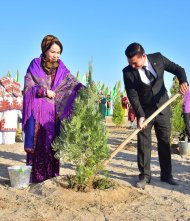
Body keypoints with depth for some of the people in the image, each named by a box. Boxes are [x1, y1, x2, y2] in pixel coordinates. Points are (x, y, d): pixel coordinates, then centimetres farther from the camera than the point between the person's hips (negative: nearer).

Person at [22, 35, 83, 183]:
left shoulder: (61, 68, 6)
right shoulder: (35, 65, 0)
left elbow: (74, 84, -4)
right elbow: (27, 88, -3)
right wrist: (44, 91, -14)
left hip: (54, 112, 3)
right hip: (37, 112, -2)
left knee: (52, 143, 5)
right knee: (37, 144, -1)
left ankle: (52, 175, 13)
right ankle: (35, 176, 7)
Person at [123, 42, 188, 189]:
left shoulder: (158, 58, -11)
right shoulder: (128, 72, -15)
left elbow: (178, 69, 0)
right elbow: (133, 96, -17)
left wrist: (183, 81, -21)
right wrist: (140, 115, -26)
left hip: (163, 108, 2)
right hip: (144, 111, -2)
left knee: (165, 142, 8)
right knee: (143, 143, -3)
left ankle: (166, 175, 19)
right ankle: (145, 175, 7)